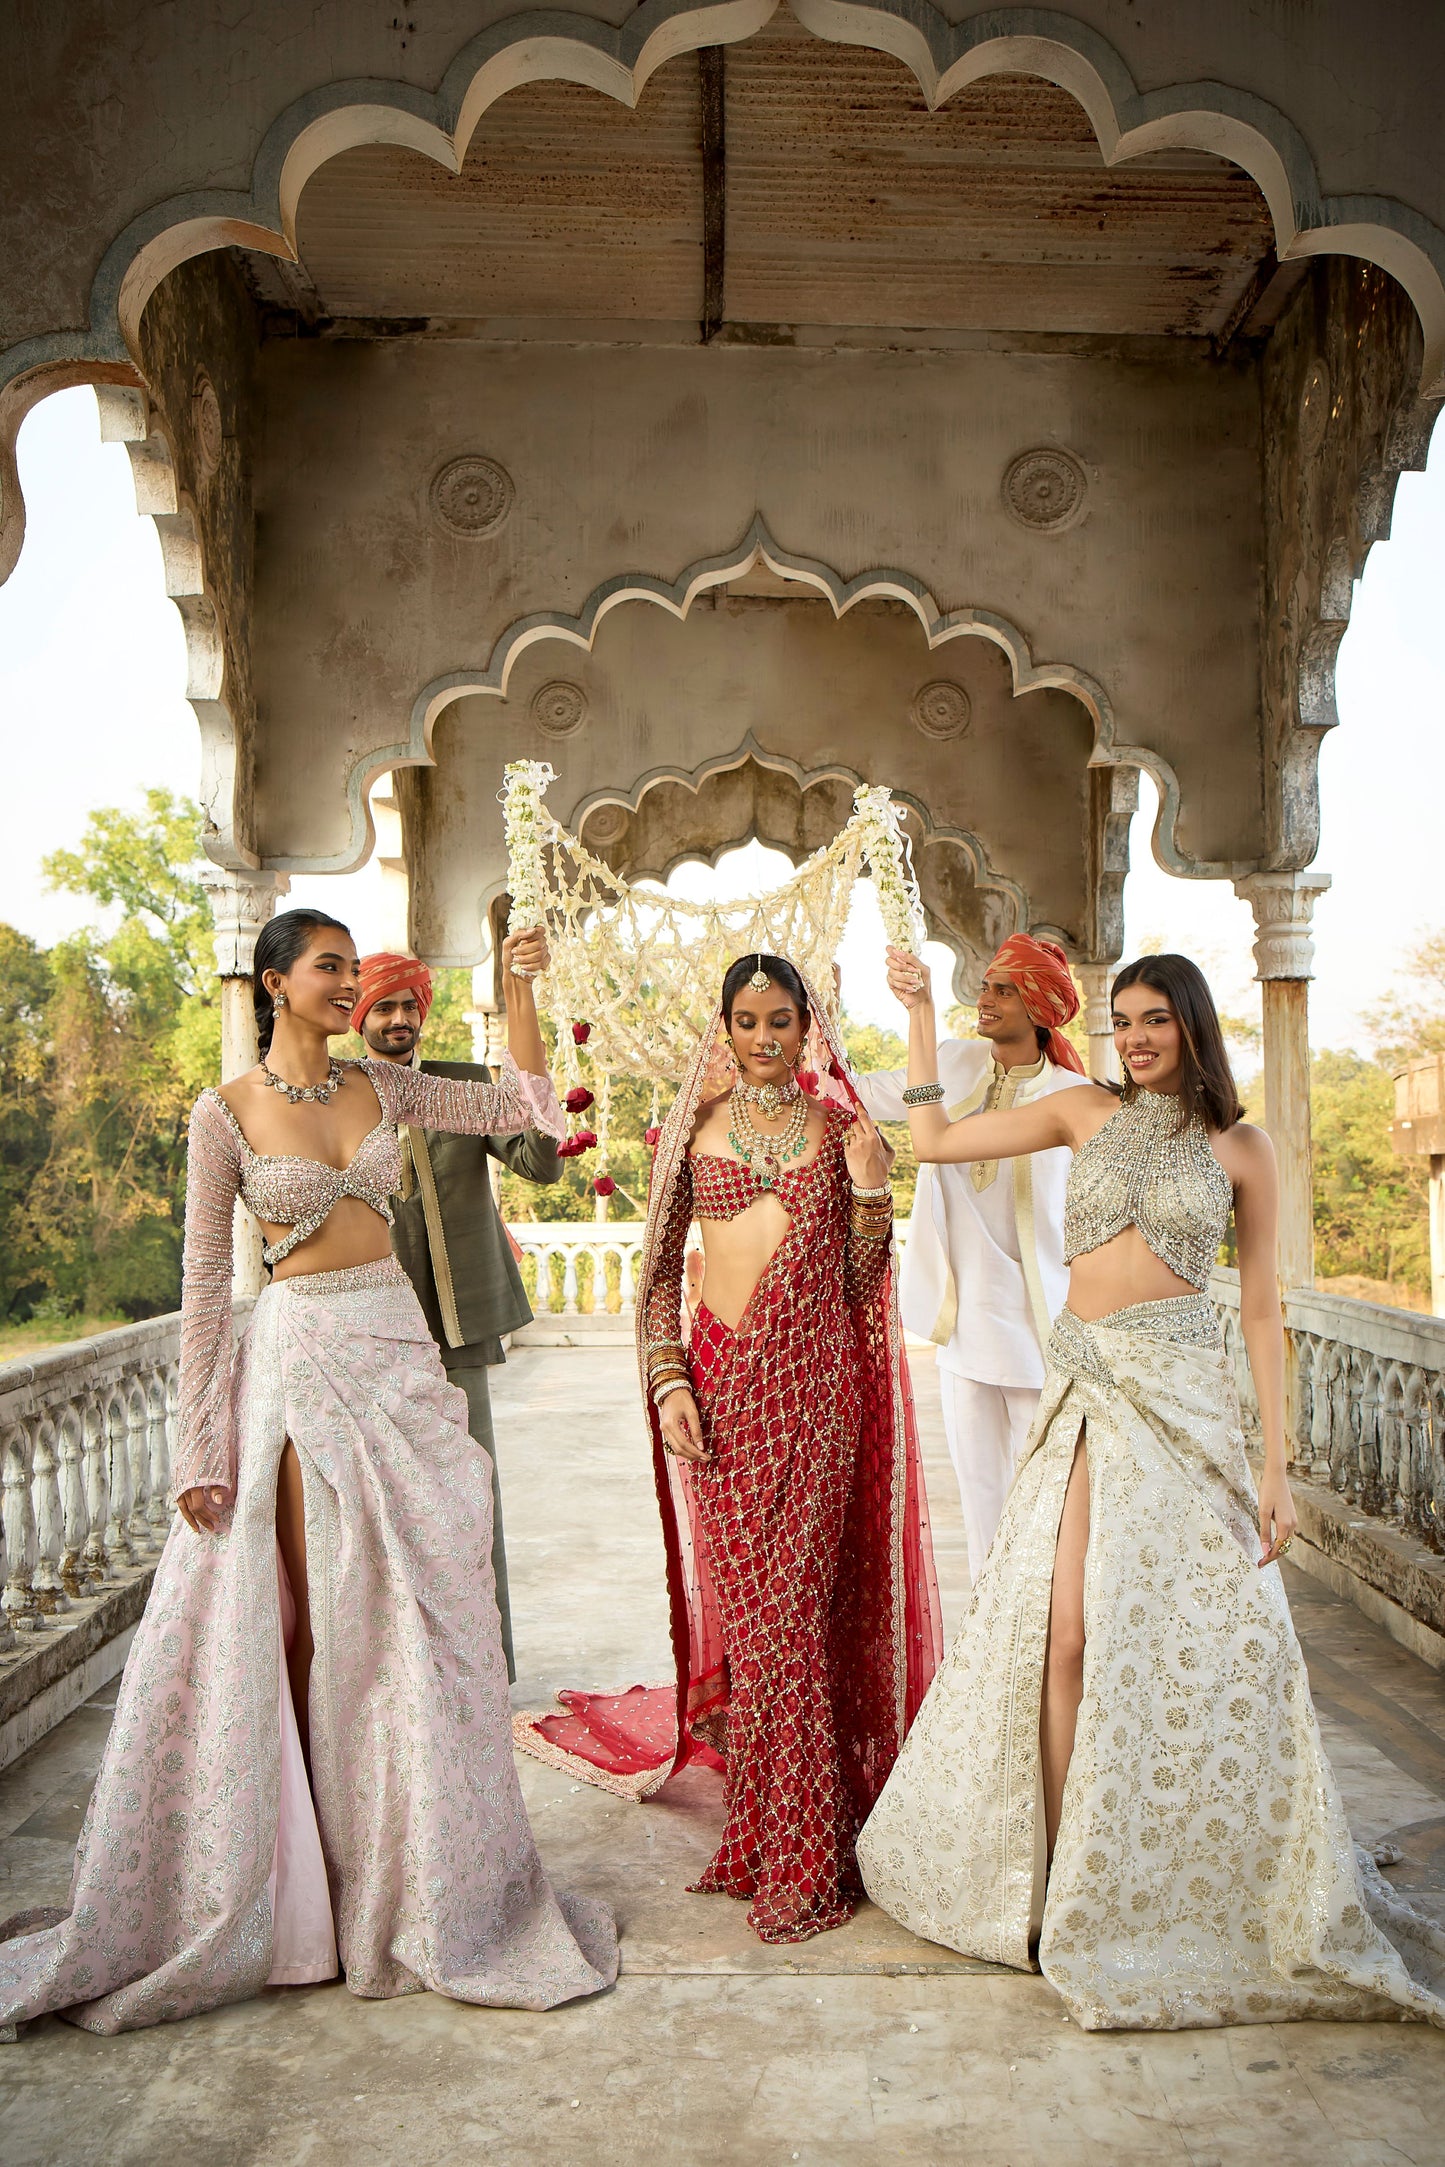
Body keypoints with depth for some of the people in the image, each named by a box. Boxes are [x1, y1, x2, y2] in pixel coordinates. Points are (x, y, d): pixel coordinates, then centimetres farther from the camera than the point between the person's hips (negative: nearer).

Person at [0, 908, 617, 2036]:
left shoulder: (381, 1086, 8)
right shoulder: (226, 1114, -3)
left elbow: (525, 1107, 9)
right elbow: (204, 1286, -4)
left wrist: (517, 983, 2)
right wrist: (200, 1448, -7)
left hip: (401, 1354, 4)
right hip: (301, 1362, -4)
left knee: (416, 1616, 8)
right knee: (313, 1620, 2)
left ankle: (417, 1883, 26)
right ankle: (315, 1882, 22)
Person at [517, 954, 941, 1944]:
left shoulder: (837, 1126, 7)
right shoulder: (695, 1124, 6)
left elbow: (860, 1285, 6)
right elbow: (660, 1268, 7)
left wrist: (870, 1189, -9)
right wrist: (667, 1380, -4)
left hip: (818, 1379, 0)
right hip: (724, 1373, 1)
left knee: (793, 1597, -2)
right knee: (752, 1594, 2)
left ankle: (794, 1853, 11)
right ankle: (783, 1839, 18)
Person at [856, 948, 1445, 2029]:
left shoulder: (1240, 1148, 4)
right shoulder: (1087, 1113, 9)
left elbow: (1262, 1309, 4)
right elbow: (935, 1138, 8)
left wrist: (1277, 1464, -1)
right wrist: (919, 1010, 7)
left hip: (1182, 1394, -2)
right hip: (1085, 1391, 2)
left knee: (1199, 1637, -2)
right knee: (1066, 1635, -3)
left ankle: (1217, 1899, 18)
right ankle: (1062, 1883, 12)